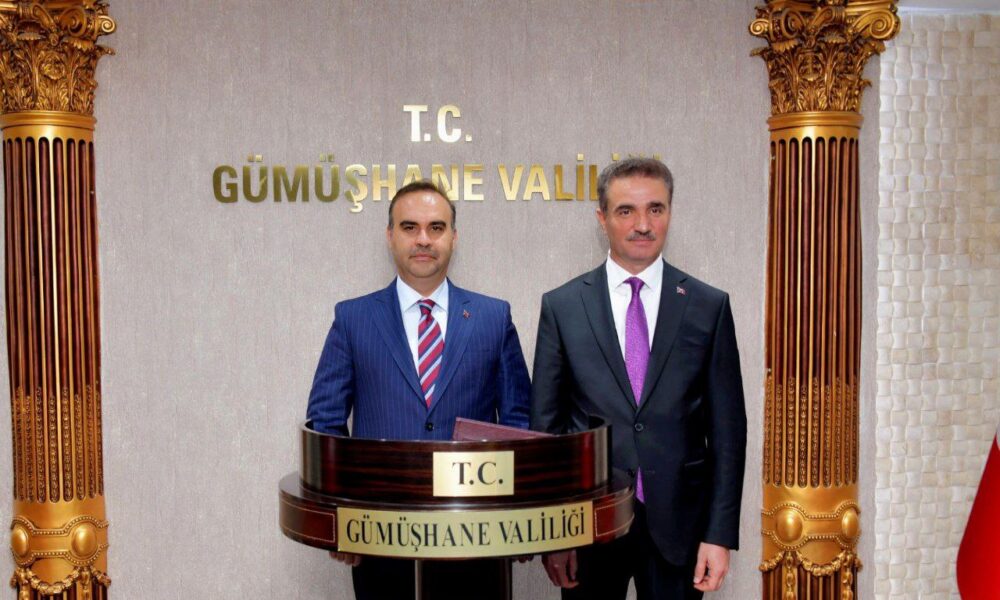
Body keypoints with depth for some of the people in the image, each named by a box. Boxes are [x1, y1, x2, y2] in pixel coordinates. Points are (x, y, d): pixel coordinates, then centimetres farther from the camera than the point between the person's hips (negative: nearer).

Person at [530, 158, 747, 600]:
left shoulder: (709, 307, 1)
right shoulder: (561, 306, 1)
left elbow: (727, 429, 2)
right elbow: (545, 426, 2)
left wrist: (720, 534, -3)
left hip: (678, 521, 0)